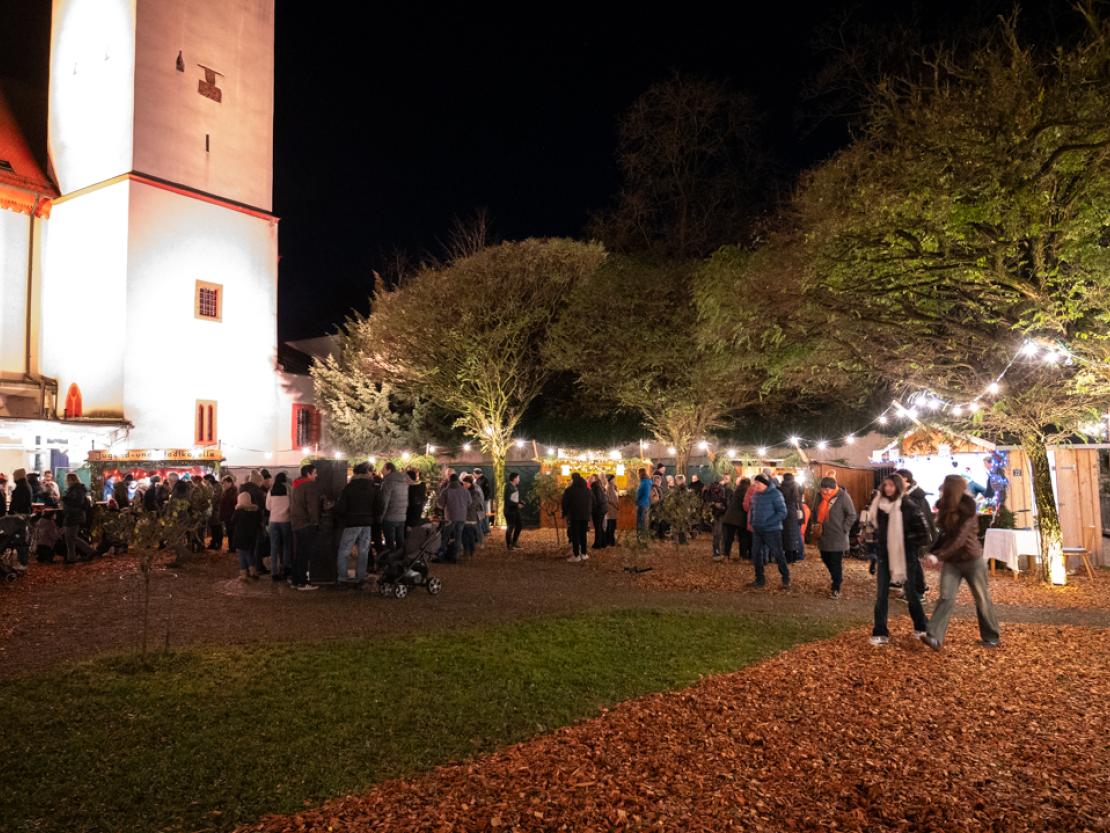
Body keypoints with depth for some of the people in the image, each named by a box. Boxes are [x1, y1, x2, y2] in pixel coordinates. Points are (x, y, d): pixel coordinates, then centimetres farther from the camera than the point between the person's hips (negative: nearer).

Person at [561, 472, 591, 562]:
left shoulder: (569, 490, -8)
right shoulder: (587, 490, 9)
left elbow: (565, 503, -6)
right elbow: (590, 502, 10)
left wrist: (565, 513, 7)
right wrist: (588, 513, 13)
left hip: (574, 516, -5)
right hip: (585, 515, 5)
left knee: (575, 535, -2)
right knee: (583, 534, 12)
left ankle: (576, 556, -5)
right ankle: (584, 554, 13)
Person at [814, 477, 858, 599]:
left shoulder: (843, 496, -15)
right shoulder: (822, 496, 3)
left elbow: (852, 515, -12)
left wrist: (843, 529, -13)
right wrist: (818, 524, 10)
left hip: (837, 537, -6)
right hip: (823, 536, 6)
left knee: (836, 563, 0)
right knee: (826, 560, 16)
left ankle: (836, 588, 11)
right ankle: (837, 579, 40)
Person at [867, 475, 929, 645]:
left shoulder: (908, 506, -12)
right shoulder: (879, 505, 2)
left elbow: (923, 531, -10)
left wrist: (910, 547, -8)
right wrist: (877, 543, 10)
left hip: (904, 556, -4)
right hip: (884, 556, 4)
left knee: (911, 594, 10)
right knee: (881, 595, 2)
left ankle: (921, 628, 30)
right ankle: (880, 633, 7)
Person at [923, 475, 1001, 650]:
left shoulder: (967, 510, -19)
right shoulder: (946, 508, 1)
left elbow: (959, 539, -25)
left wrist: (938, 555, -29)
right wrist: (933, 550, 0)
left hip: (972, 560, -5)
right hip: (951, 561, 5)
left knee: (982, 599, 10)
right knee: (946, 597, -7)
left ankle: (992, 638, 27)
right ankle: (934, 637, -15)